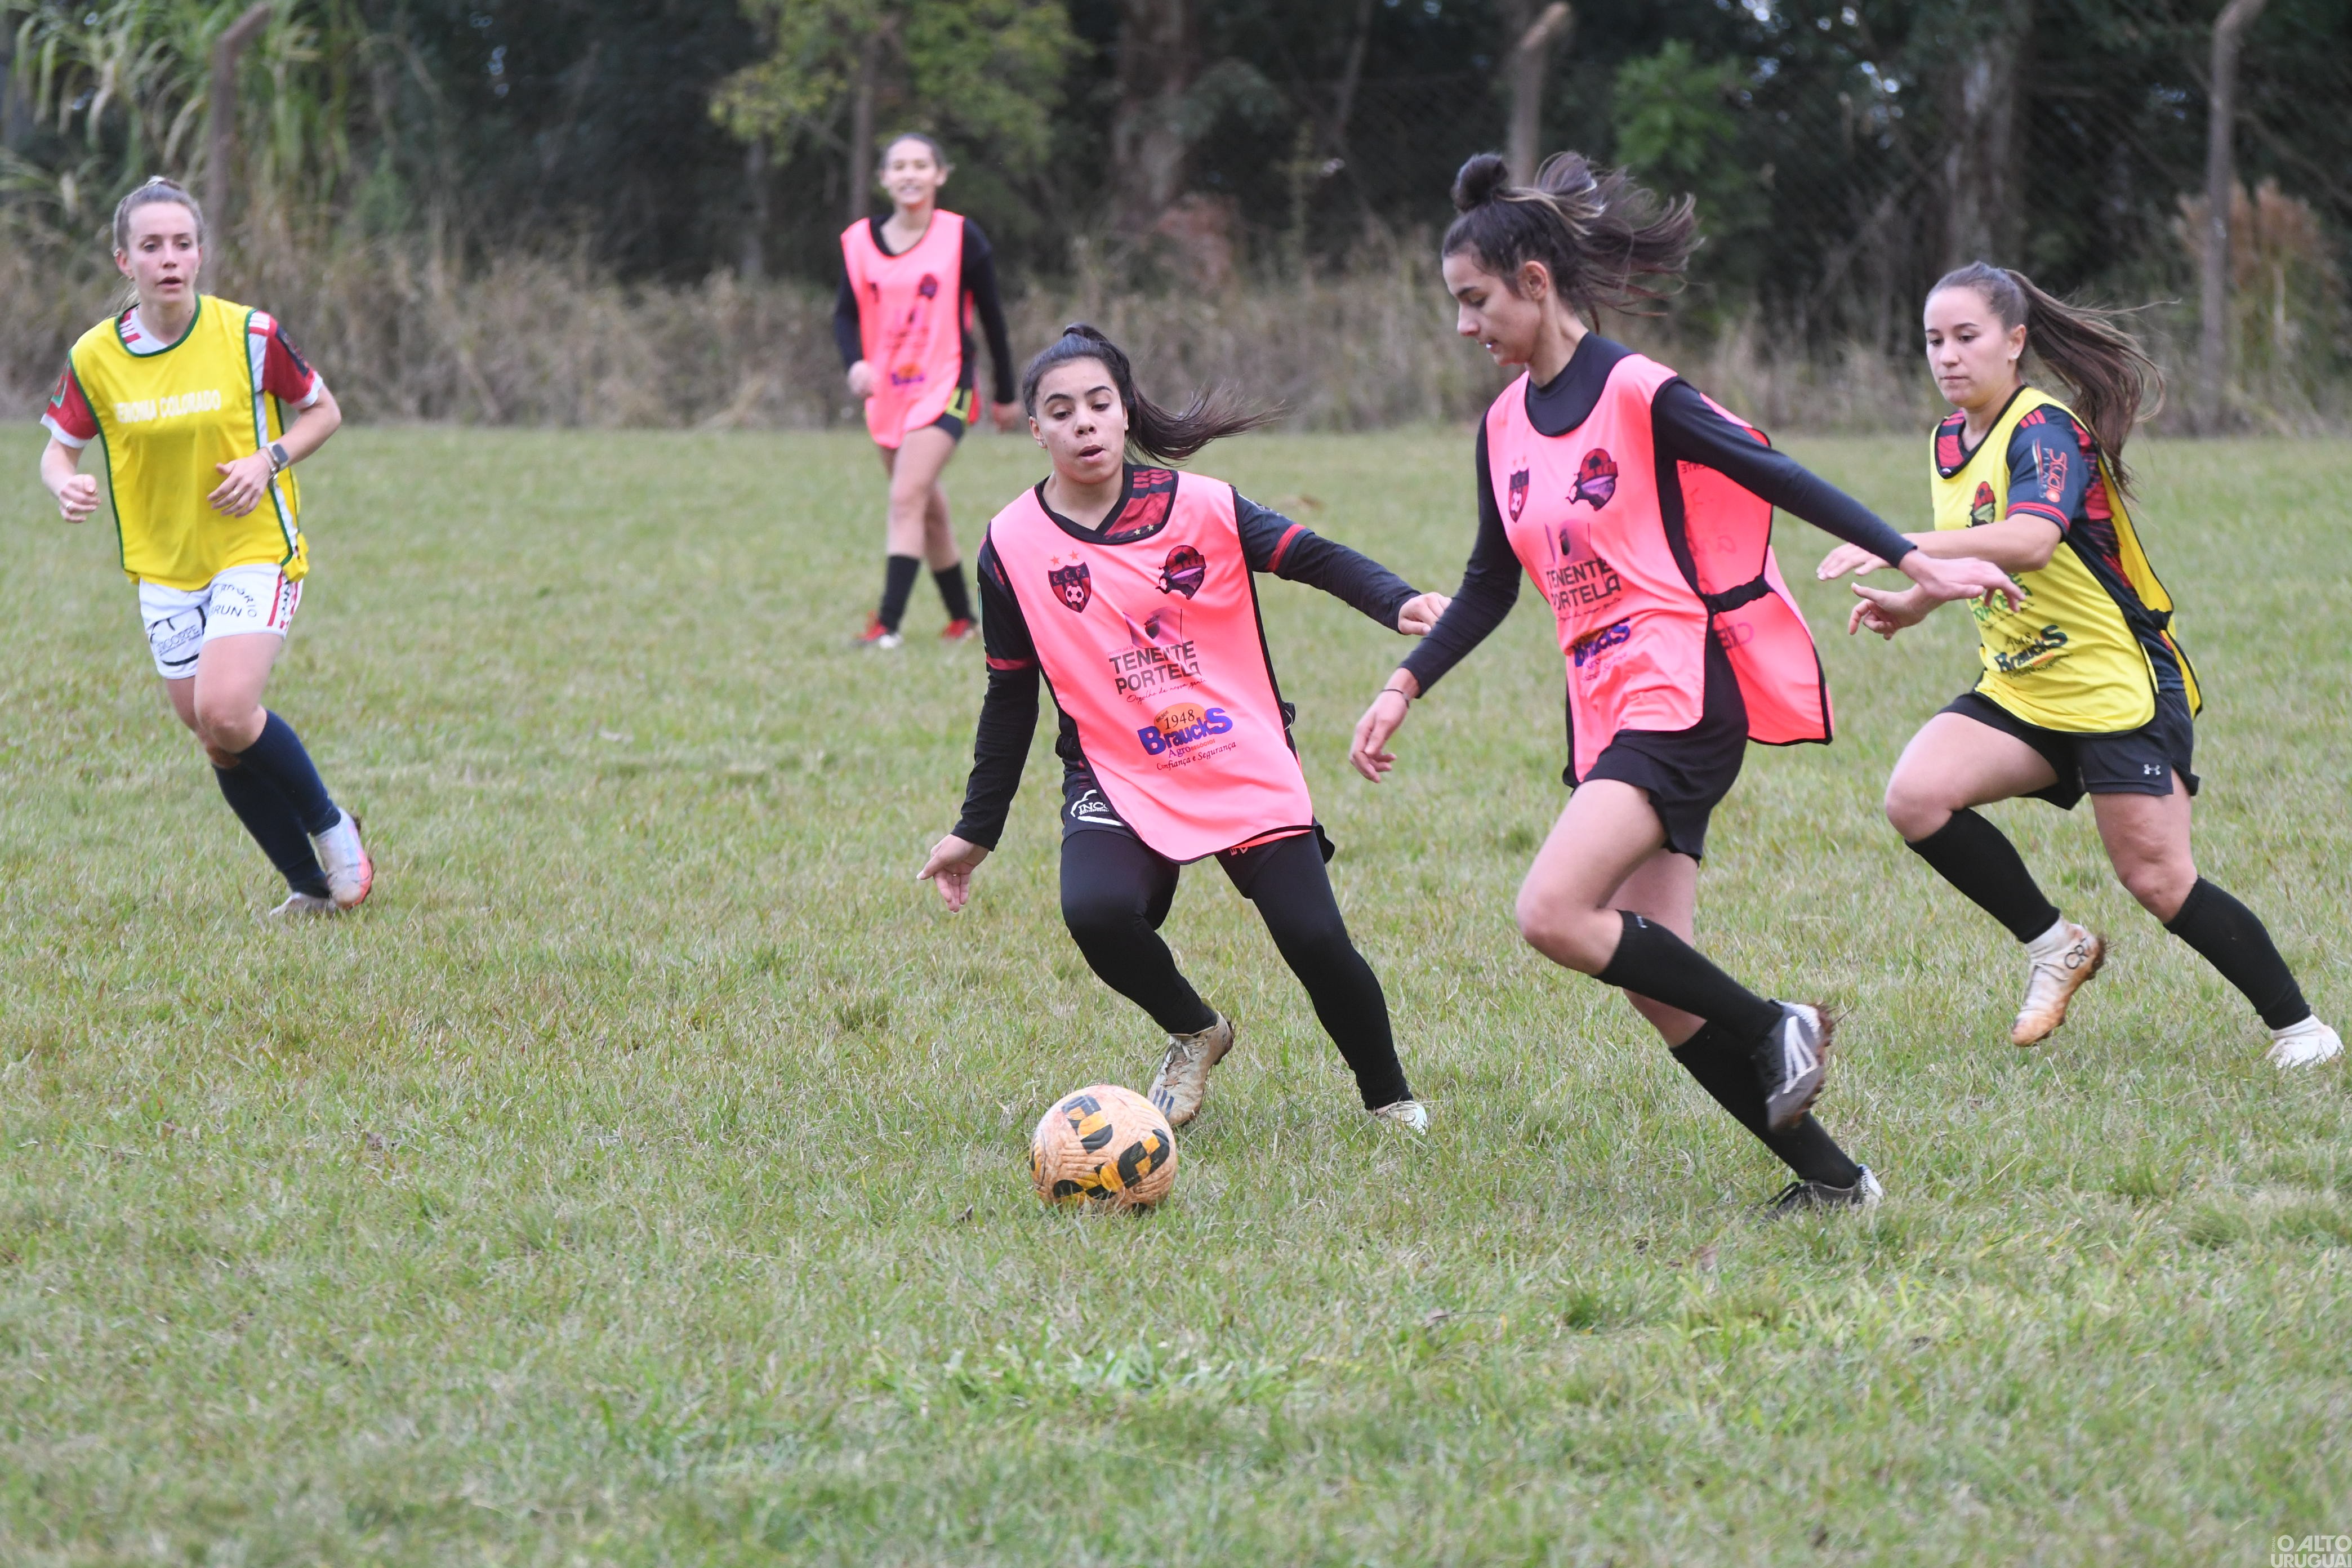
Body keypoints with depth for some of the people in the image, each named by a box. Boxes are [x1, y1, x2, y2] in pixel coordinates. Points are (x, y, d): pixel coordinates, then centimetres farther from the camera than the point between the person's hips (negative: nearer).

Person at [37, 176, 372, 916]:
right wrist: (66, 486, -17)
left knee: (225, 714, -22)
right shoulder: (95, 357, -4)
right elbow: (59, 447, 7)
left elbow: (322, 410, 4)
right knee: (218, 741, 3)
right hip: (162, 569, 4)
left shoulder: (249, 335, -10)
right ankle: (312, 886, 19)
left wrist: (269, 460, -15)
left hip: (255, 551, -4)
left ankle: (331, 827, 2)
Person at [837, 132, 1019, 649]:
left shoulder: (961, 238, -6)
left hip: (943, 388, -5)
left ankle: (888, 623, -22)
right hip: (886, 393, 5)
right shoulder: (859, 242, 2)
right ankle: (961, 616, 27)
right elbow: (846, 314, 5)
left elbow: (991, 316, 2)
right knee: (929, 509, 13)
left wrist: (1006, 394, 8)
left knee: (907, 499, -18)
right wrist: (856, 362, -17)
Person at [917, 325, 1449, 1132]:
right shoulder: (1013, 547, -1)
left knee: (1316, 941, -12)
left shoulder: (1198, 506, -5)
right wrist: (977, 832, 11)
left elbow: (1315, 557, -6)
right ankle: (1194, 1034, 4)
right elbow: (1010, 700, 8)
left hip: (1250, 770, 0)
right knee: (1095, 912, -28)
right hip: (1117, 779, 1)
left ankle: (1389, 1099, 17)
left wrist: (1399, 603, -26)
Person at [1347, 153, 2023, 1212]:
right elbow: (1490, 587, 22)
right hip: (1605, 713, 8)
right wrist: (1403, 689, 14)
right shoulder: (1505, 428, 12)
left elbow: (1781, 482, -11)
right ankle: (1831, 1179, 9)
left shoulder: (1639, 395, -10)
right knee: (1654, 985, 1)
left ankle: (1776, 1034, -8)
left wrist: (1916, 564, -17)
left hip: (1681, 696, -8)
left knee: (1554, 915, -24)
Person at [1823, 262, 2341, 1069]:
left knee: (2159, 881, -9)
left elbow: (2032, 541, -38)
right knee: (1916, 797, -17)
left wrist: (1899, 546, -44)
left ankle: (2298, 1027, 9)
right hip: (2017, 691, 7)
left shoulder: (2046, 428, -18)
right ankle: (2055, 947, 1)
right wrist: (1916, 603, 13)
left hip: (2120, 686, -7)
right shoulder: (1950, 440, 9)